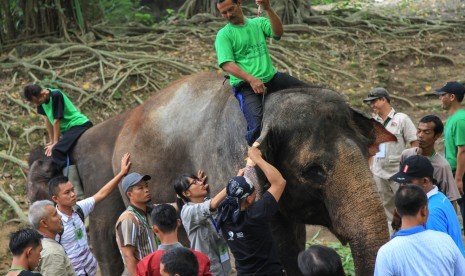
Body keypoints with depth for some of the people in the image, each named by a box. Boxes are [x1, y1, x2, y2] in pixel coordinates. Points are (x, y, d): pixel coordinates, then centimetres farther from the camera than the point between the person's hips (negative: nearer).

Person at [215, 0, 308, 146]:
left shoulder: (258, 23, 12)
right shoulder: (223, 35, 2)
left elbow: (278, 33, -7)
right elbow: (227, 64, -11)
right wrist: (251, 79, -24)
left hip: (271, 77, 5)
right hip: (246, 85, -4)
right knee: (257, 125, -26)